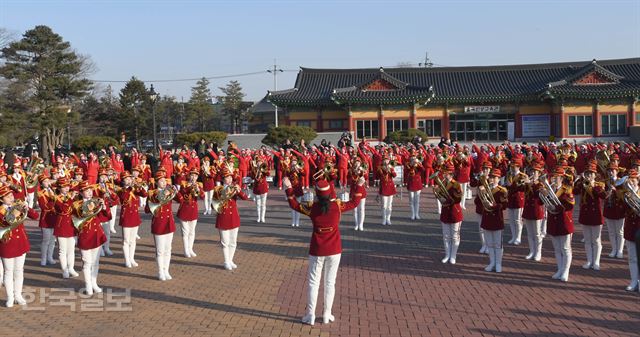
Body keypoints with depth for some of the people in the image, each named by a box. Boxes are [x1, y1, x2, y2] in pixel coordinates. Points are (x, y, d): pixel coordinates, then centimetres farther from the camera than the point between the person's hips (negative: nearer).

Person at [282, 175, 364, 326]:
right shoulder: (338, 205, -10)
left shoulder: (312, 207, -11)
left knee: (313, 283, 9)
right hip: (334, 251, 1)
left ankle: (310, 316, 12)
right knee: (330, 283, 11)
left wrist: (288, 188, 11)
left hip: (317, 251, -1)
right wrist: (359, 186, 17)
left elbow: (294, 205, 5)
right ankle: (327, 315, 19)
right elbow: (354, 203, 6)